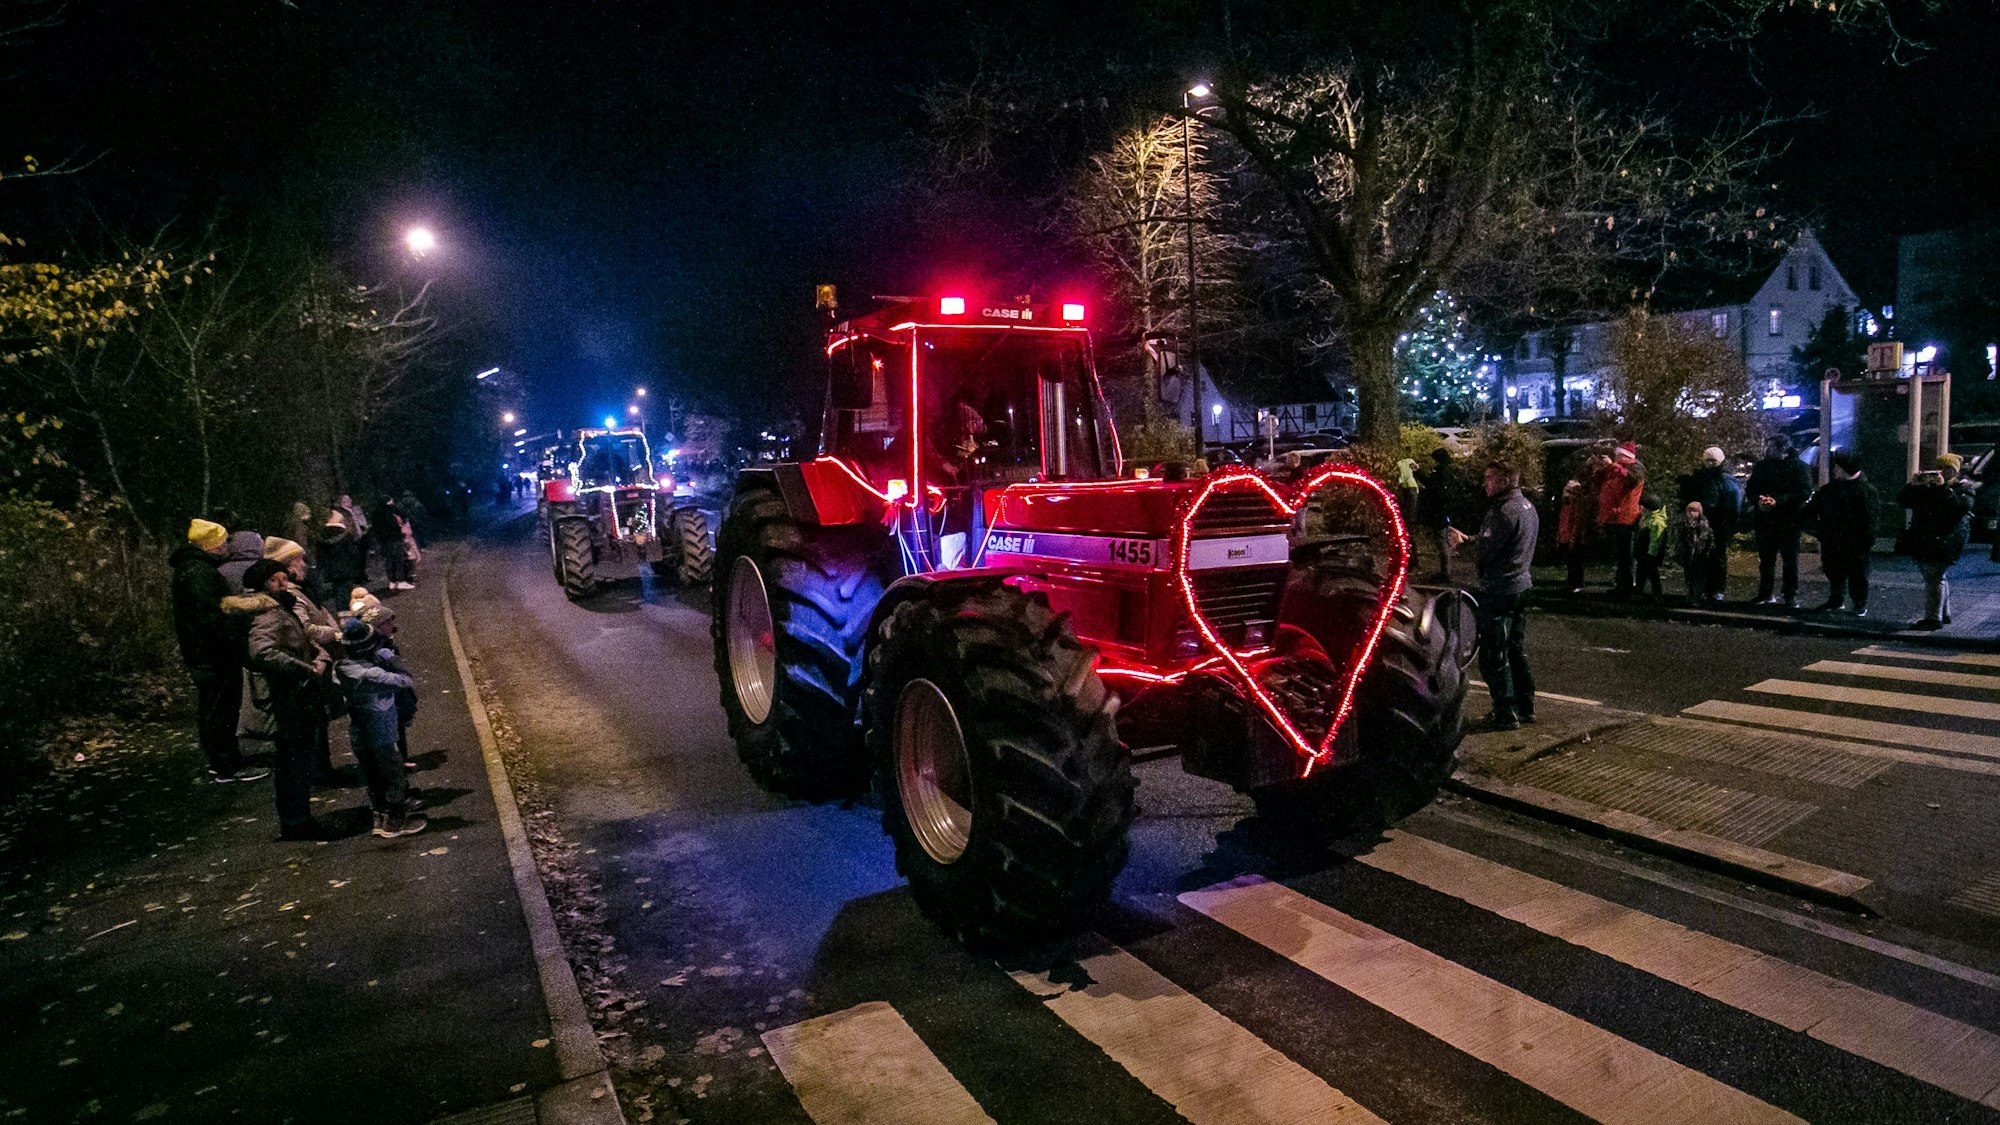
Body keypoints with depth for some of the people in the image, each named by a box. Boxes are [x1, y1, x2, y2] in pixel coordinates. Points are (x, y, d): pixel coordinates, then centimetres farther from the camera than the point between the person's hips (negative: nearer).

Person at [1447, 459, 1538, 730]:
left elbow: (1484, 550, -22)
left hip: (1499, 590, -10)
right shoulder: (1527, 507, 12)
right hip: (1521, 585, 10)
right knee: (1516, 650, 18)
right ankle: (1525, 707, 26)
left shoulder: (1504, 512, -20)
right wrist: (1472, 539, 7)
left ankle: (1505, 714, 2)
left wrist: (1463, 540, -5)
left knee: (1494, 654, -2)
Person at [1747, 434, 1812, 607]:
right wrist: (1758, 500, -11)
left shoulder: (1798, 466, -5)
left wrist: (1778, 501, -22)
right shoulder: (1762, 466, 8)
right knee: (1766, 558, 11)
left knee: (1790, 558, 2)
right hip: (1764, 520, 4)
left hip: (1788, 521, -4)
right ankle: (1767, 593, 20)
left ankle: (1791, 596, 7)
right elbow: (1750, 489, 11)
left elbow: (1805, 492, -12)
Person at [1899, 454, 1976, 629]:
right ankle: (1944, 614, 29)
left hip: (1942, 544, -7)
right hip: (1922, 543, 7)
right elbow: (1902, 500, 5)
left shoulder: (1963, 488, 0)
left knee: (1934, 578, -12)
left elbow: (1963, 505, -21)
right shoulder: (1926, 488, 14)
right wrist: (1913, 485, -12)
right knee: (1939, 578, 18)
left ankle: (1933, 618, -12)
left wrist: (1944, 487, -27)